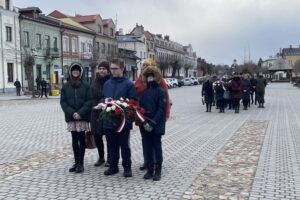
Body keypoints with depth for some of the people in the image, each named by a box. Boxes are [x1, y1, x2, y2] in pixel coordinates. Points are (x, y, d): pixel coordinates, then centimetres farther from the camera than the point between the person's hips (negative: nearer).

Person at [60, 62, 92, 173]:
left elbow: (89, 101, -5)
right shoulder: (65, 87, 6)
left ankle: (80, 163, 8)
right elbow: (63, 102, 1)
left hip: (83, 117, -2)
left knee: (81, 139, 1)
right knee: (74, 140, 9)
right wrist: (72, 113, -13)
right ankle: (76, 162, 18)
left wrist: (80, 113, -16)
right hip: (71, 117, 2)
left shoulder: (85, 86, 1)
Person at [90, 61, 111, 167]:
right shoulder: (95, 82, 9)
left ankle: (109, 158, 21)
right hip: (96, 112, 5)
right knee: (97, 136, 12)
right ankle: (101, 157, 29)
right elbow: (92, 96, 11)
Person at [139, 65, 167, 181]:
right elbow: (140, 107, 8)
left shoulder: (161, 91, -6)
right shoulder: (144, 92, 9)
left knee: (157, 147, 3)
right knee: (147, 147, 8)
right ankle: (150, 168, 19)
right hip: (145, 126, 5)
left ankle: (158, 170, 11)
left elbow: (162, 109, -12)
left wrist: (153, 123, -17)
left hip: (157, 126, -5)